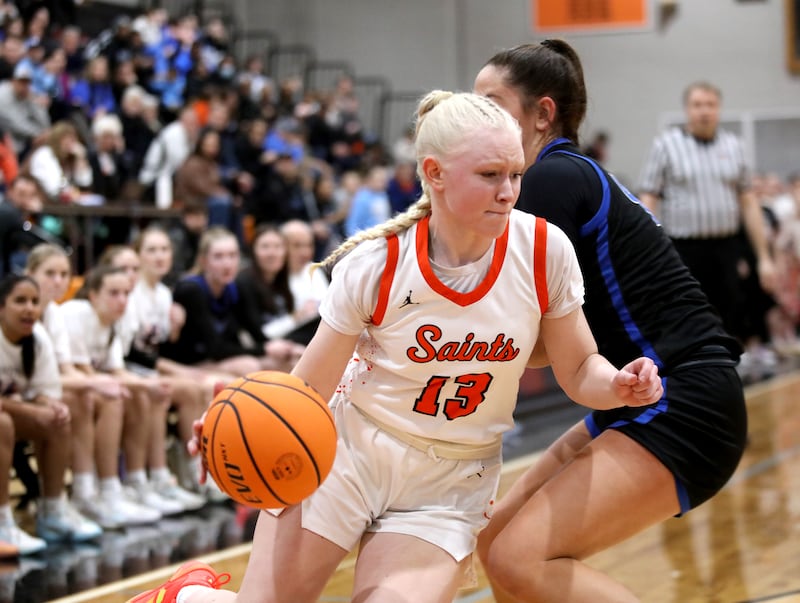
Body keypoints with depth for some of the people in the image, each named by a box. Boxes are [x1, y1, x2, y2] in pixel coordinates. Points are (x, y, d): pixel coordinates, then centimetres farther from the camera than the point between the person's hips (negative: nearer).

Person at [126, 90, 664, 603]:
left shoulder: (545, 251, -14)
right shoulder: (376, 264, -18)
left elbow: (579, 370, -2)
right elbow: (308, 390, -12)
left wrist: (618, 386, -24)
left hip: (450, 486, 1)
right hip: (346, 452, -1)